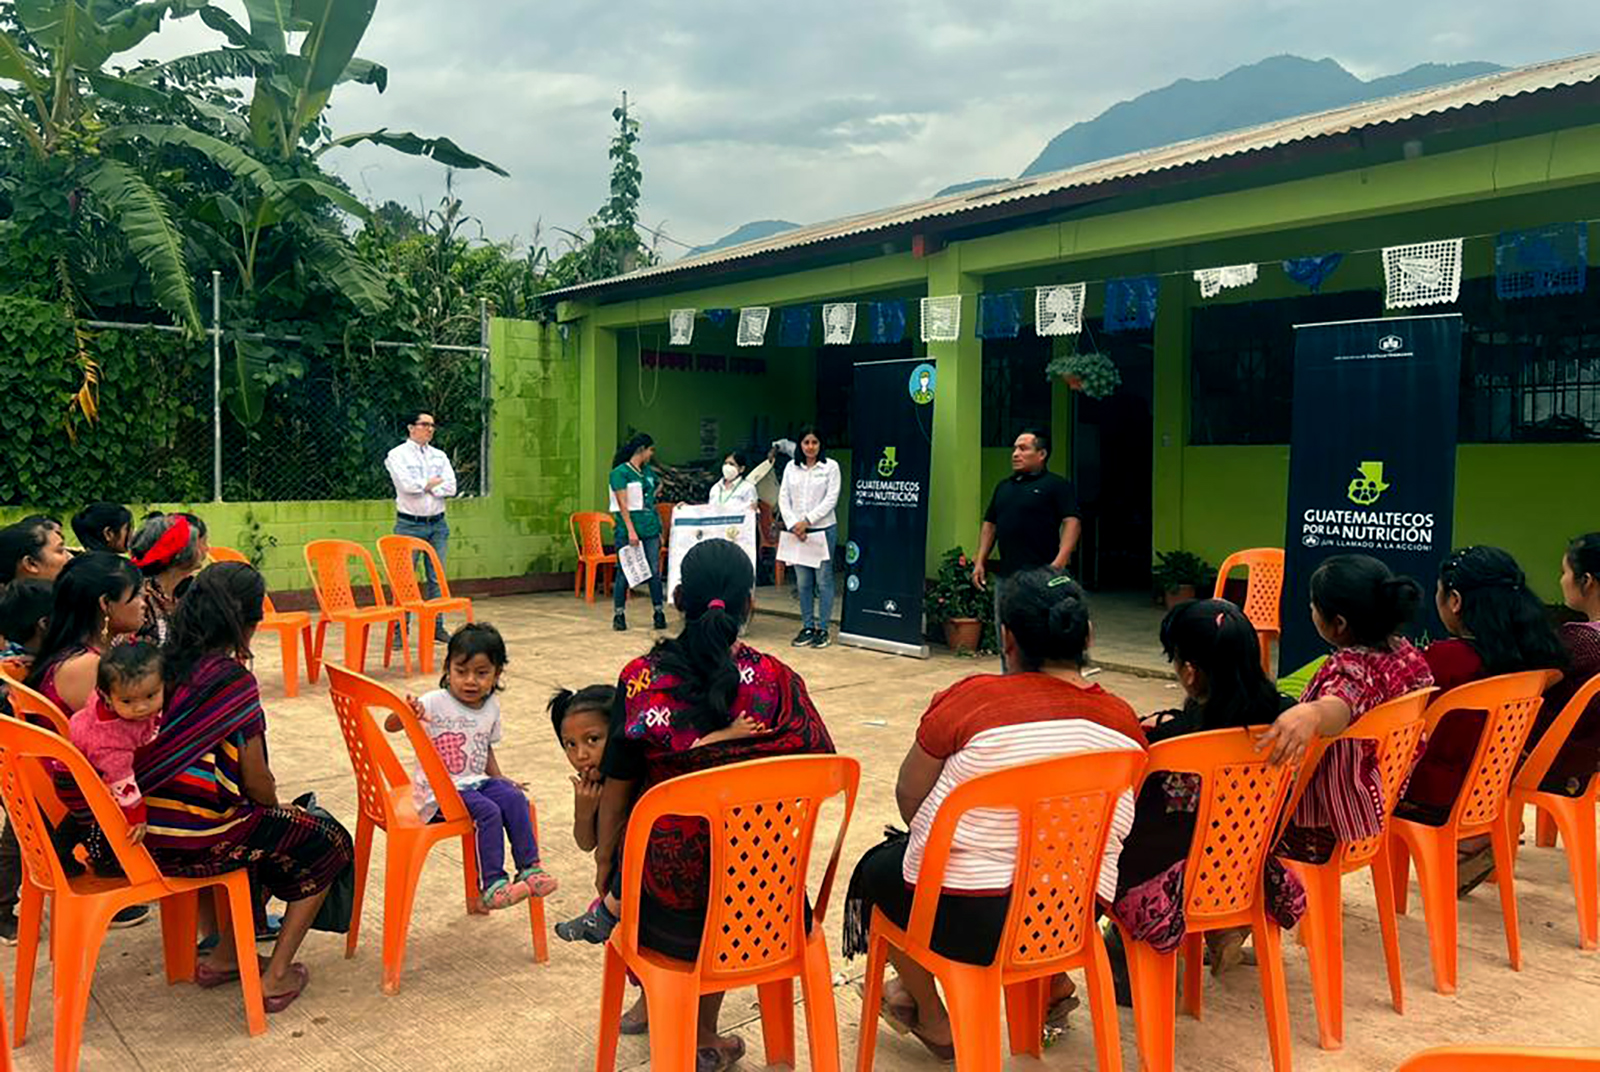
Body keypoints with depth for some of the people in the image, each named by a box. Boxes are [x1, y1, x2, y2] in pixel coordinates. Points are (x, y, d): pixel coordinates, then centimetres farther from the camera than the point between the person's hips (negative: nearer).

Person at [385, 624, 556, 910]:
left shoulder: (492, 706, 6)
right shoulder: (435, 703, -13)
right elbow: (390, 726, -21)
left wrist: (498, 776, 9)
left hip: (476, 781, 6)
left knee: (515, 798, -18)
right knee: (488, 811, -26)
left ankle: (530, 868, -9)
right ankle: (491, 885, -18)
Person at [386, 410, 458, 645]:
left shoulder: (440, 456, 13)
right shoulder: (397, 455, 0)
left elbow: (451, 487, 0)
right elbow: (406, 484, -17)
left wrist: (423, 486, -9)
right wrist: (433, 482, -4)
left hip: (437, 523, 4)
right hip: (409, 524, -4)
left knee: (437, 578, 7)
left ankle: (436, 627, 15)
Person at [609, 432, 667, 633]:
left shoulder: (649, 472, 14)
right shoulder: (620, 472, -5)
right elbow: (623, 503, -12)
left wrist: (659, 530, 16)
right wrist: (631, 530, -18)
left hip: (650, 529, 6)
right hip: (628, 531, -5)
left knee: (655, 572, 3)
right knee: (624, 572, 1)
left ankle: (659, 613, 8)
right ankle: (618, 615, 10)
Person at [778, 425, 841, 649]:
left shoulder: (830, 466, -1)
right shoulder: (791, 467, 8)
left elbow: (831, 499, -7)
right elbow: (783, 498, 6)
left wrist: (807, 520, -13)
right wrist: (793, 525, -7)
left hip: (823, 529, -3)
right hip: (796, 531, 3)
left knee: (823, 580, -1)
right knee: (803, 582, 7)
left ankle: (823, 628, 6)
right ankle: (807, 626, 16)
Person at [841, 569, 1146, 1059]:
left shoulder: (972, 697, -16)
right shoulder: (1124, 720, -2)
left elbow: (909, 797, -5)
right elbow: (1111, 828, 11)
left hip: (966, 919, -5)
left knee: (877, 869, 26)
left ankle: (931, 1019, 35)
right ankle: (1051, 984, 40)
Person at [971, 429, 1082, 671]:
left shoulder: (1058, 485, -2)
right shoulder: (1003, 486, 18)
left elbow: (1072, 522, -12)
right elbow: (989, 525, 21)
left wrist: (1059, 562, -23)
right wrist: (980, 561, 12)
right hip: (1004, 574, 7)